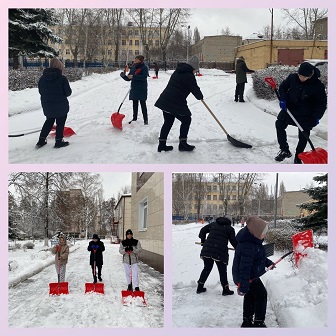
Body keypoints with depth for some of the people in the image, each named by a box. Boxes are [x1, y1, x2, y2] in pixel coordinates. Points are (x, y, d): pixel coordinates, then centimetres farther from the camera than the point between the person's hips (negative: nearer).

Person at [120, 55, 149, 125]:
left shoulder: (144, 67, -8)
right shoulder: (133, 67, 10)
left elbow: (144, 77, -23)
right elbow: (128, 78, 12)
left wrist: (133, 76, -26)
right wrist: (123, 76, -8)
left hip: (141, 89, -6)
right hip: (134, 89, 6)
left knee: (143, 103, -2)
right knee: (135, 104, 12)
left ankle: (145, 119, 5)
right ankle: (134, 118, 23)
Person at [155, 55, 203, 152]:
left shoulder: (177, 71, 16)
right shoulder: (189, 76, -12)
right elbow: (195, 89, -7)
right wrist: (200, 96, 17)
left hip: (165, 100, 9)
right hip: (176, 103, -8)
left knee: (168, 122, 17)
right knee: (186, 120, 8)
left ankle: (162, 144, 19)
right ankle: (183, 143, 9)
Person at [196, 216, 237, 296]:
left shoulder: (213, 224, 16)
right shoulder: (230, 229, 5)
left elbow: (203, 230, 19)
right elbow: (233, 241, 4)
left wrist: (203, 240, 30)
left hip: (207, 250, 4)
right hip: (220, 252, -4)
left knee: (207, 268, 17)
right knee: (222, 271, 9)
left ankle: (200, 287, 22)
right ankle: (225, 289, 15)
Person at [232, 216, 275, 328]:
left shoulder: (253, 241, 0)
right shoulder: (248, 246, -33)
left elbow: (259, 256, 20)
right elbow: (245, 267, -34)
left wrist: (268, 263, 14)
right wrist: (244, 286, -33)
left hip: (248, 275, 10)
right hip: (248, 277, -10)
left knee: (250, 296, 21)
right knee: (261, 295, 1)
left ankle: (247, 322, 34)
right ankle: (259, 323, 10)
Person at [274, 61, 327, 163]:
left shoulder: (318, 86, -22)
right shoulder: (292, 78, -14)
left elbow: (322, 103, -12)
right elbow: (283, 87, 4)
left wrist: (317, 116, -23)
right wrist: (283, 99, -13)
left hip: (306, 115, -3)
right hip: (289, 108, 3)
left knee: (303, 136, 3)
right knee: (279, 124, -3)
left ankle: (297, 158, 21)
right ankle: (285, 150, 10)